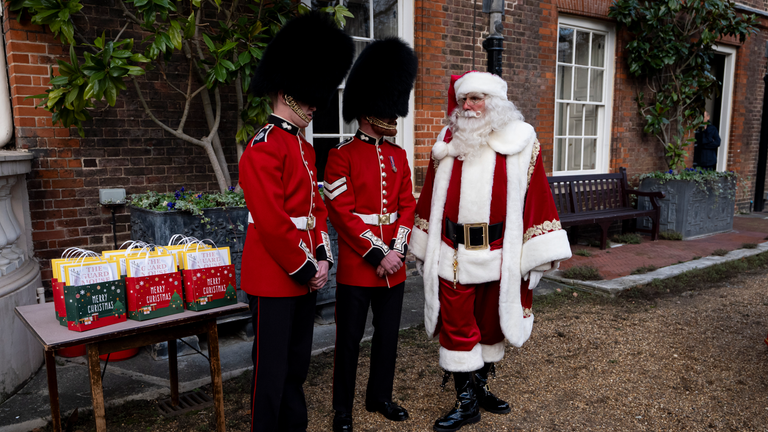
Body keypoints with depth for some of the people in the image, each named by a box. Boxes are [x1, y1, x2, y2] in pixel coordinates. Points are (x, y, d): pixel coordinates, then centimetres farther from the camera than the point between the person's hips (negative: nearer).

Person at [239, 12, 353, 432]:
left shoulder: (304, 148, 12)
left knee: (298, 364, 20)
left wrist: (321, 258, 3)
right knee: (271, 370, 6)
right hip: (274, 279, -9)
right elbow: (272, 222, -21)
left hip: (305, 277, 9)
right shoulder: (263, 146, -16)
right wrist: (304, 269, -14)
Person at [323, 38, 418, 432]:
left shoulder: (398, 156, 9)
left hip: (394, 265, 6)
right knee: (350, 339, 7)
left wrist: (397, 251, -6)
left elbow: (407, 205, 6)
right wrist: (376, 254, -15)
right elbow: (342, 213, -14)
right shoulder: (341, 156, -9)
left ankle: (380, 396, 36)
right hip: (357, 266, -5)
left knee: (388, 334, 16)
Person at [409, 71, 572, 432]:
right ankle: (466, 402, 18)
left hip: (499, 256, 0)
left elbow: (538, 198, -2)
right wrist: (423, 249, 10)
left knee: (491, 322, 15)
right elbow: (431, 197, 9)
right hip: (453, 256, 1)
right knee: (456, 326, 4)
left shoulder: (521, 144, 0)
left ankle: (480, 387, 36)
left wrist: (542, 251, -5)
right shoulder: (448, 142, 5)